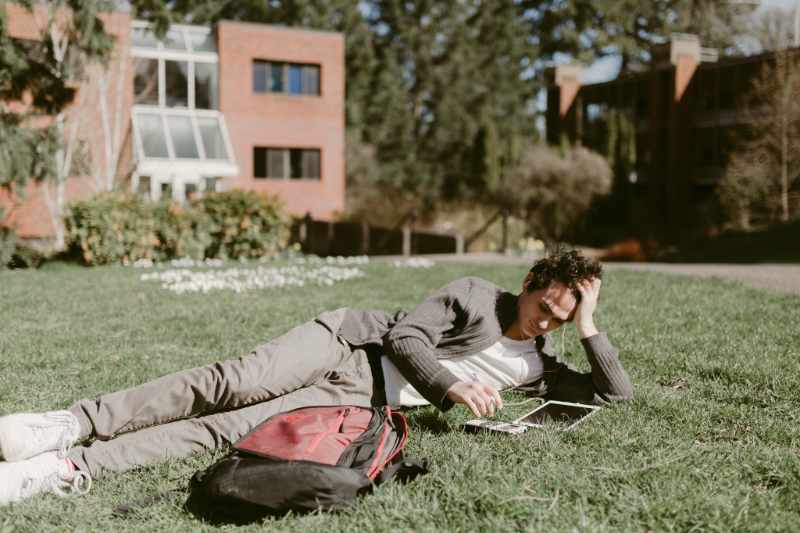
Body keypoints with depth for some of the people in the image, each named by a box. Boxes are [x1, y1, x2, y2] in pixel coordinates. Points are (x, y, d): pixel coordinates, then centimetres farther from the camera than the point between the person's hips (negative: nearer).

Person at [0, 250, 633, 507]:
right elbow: (405, 334, -5)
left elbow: (615, 393, 12)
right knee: (238, 382, -25)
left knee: (226, 428, -17)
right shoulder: (475, 293, 2)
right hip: (349, 340, -1)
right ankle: (73, 423, -17)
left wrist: (588, 327, 0)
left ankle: (69, 470, -22)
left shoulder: (539, 366, 14)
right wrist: (453, 386, -21)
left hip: (364, 401, 1)